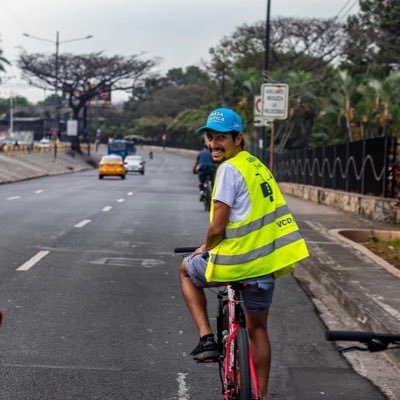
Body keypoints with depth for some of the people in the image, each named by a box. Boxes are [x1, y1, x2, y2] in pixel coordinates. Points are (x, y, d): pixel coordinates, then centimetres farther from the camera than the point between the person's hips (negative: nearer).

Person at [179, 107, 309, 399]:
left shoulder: (229, 169, -13)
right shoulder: (257, 165, 13)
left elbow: (217, 227, -16)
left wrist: (206, 248, 5)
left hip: (238, 262, -7)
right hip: (267, 263, 7)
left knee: (187, 270, 23)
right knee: (258, 329, 22)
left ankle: (207, 338, 13)